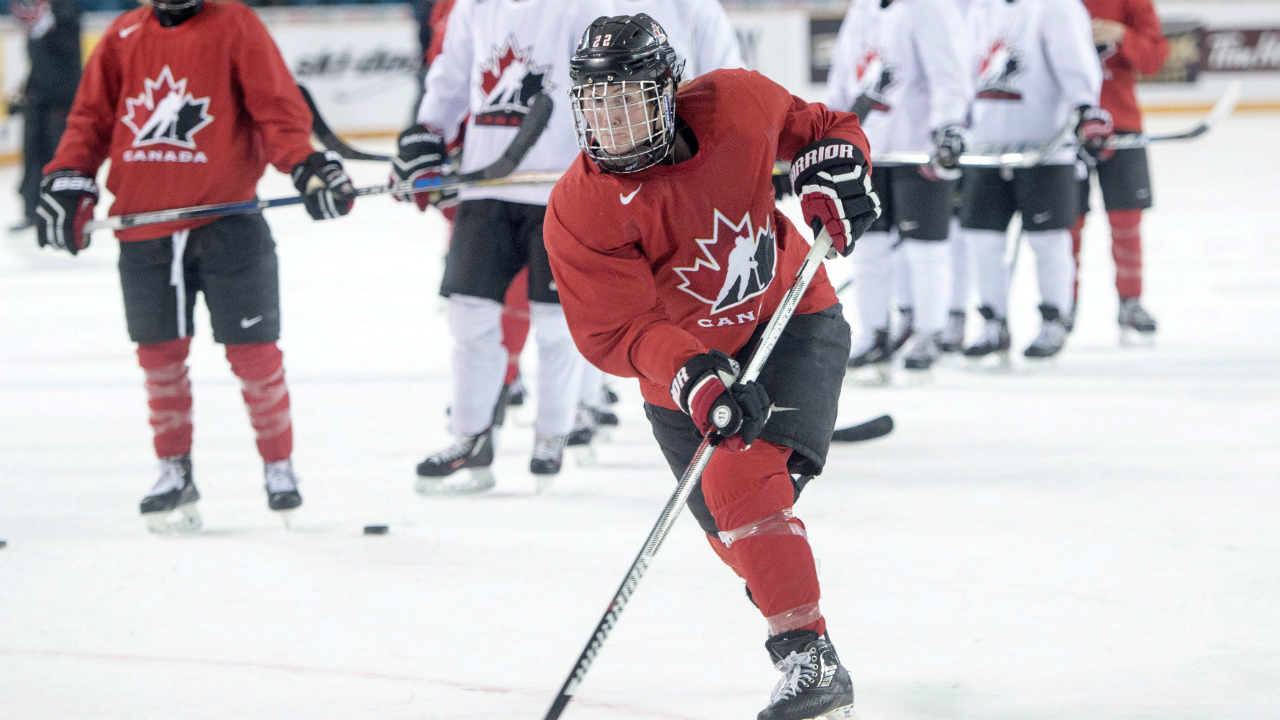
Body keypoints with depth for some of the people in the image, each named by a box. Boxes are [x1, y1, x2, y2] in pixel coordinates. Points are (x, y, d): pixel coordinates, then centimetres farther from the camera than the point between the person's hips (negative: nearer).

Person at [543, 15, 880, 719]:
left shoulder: (738, 104, -16)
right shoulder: (578, 212, -20)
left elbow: (820, 128, 5)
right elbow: (615, 332, -24)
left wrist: (832, 172, -17)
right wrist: (696, 379, -39)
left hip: (792, 316, -2)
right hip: (684, 368, 2)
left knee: (745, 478, -24)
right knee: (732, 523, 4)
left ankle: (812, 661, -26)